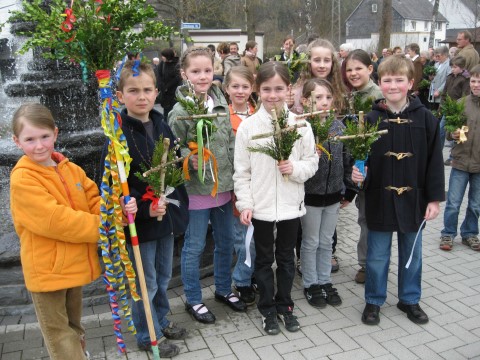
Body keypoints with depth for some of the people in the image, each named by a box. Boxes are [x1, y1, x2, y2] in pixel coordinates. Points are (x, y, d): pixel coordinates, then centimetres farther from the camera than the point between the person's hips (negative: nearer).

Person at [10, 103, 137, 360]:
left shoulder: (71, 169, 3)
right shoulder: (22, 179, -19)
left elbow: (94, 202, 1)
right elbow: (56, 221, -26)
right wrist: (105, 226, -23)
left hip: (75, 264, 6)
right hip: (46, 270, -6)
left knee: (73, 324, 26)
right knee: (57, 330, 10)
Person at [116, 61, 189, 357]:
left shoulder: (162, 126, 3)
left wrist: (177, 202, 4)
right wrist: (144, 209, -26)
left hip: (167, 215, 6)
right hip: (139, 220, -6)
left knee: (163, 277, 22)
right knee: (146, 283, 10)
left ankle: (161, 321, 44)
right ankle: (149, 336, 31)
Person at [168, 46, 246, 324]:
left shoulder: (222, 104, 4)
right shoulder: (180, 111, -13)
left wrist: (236, 179, 11)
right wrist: (189, 158, -29)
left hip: (224, 187, 6)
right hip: (196, 189, -6)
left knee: (226, 242, 18)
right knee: (195, 247, 7)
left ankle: (224, 289, 39)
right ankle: (194, 300, 27)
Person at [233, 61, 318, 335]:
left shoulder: (300, 125, -5)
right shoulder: (248, 126, -7)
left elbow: (313, 162, 2)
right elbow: (242, 171, -4)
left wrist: (296, 168, -19)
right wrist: (245, 203, -9)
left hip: (291, 205, 1)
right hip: (260, 206, -1)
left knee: (287, 258, 17)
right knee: (264, 260, 15)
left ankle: (285, 305, 36)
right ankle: (268, 309, 32)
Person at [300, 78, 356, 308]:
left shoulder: (338, 126, 2)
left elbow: (347, 159, 8)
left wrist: (349, 190, 10)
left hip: (333, 195, 5)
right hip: (310, 196, -5)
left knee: (326, 242, 18)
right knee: (311, 243, 11)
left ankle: (325, 282, 33)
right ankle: (310, 285, 27)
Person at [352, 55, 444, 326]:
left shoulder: (425, 119, -5)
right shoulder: (371, 119, -6)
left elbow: (434, 161, -2)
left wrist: (435, 198, -3)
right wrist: (358, 173, -21)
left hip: (413, 199, 1)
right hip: (380, 199, -1)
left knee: (412, 253, 17)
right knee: (378, 255, 11)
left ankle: (410, 299, 36)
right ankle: (374, 301, 29)